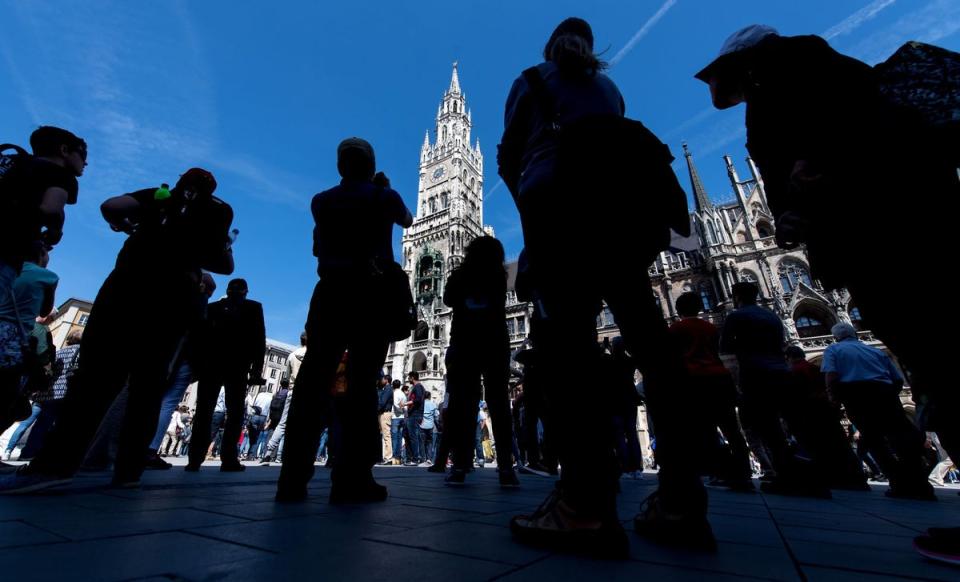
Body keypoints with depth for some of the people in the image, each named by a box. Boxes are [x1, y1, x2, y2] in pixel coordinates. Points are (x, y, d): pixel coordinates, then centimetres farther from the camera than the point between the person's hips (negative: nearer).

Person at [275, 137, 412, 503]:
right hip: (372, 295, -3)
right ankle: (351, 478, -7)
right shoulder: (384, 196, 8)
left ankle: (293, 477, 2)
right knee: (361, 383, -5)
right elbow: (407, 221, 27)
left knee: (313, 383, 2)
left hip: (330, 294, 3)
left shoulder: (322, 201, 16)